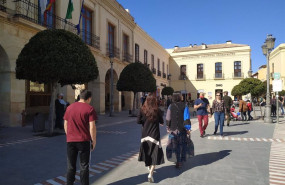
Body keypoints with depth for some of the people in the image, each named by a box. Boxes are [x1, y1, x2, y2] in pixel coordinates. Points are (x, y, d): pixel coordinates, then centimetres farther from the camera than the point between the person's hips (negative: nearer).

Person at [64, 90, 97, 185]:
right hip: (84, 141, -4)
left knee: (71, 166, 16)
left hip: (70, 140, 4)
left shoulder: (69, 107, 6)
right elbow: (92, 127, -12)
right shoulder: (89, 109, -8)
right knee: (84, 166, 9)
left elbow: (65, 125, 11)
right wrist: (93, 140, -2)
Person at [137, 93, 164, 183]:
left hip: (145, 134, 3)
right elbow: (161, 122, -1)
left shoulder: (143, 110, -8)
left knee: (147, 151, 23)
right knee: (155, 154, 4)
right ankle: (151, 173, -8)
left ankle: (149, 166, 45)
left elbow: (138, 121, -6)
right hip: (155, 135, -3)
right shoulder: (157, 110, -11)